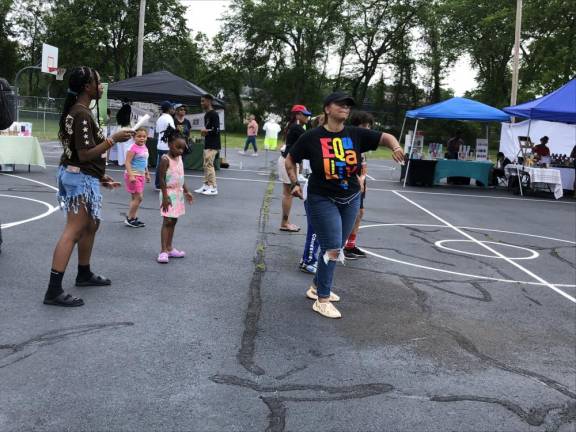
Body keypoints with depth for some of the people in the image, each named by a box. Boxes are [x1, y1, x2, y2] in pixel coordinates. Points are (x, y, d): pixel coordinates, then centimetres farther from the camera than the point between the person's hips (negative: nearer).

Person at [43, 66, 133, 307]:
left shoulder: (77, 111, 13)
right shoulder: (82, 115, -19)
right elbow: (85, 154, -23)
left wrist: (100, 176, 20)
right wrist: (113, 139, -20)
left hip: (84, 177, 11)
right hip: (80, 178, -11)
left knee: (91, 225, 21)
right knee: (73, 232, -12)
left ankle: (84, 274, 34)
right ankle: (54, 291, -14)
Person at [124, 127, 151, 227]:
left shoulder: (144, 148, 9)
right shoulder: (133, 148, -16)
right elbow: (128, 162, -20)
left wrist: (147, 174, 23)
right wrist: (131, 175, -28)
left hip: (141, 175, 8)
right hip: (134, 175, -8)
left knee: (136, 197, 13)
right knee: (138, 197, -8)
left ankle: (133, 217, 21)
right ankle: (129, 218, 2)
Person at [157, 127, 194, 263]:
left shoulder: (179, 158, 9)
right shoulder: (165, 159, -15)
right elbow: (162, 179, -17)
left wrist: (186, 192, 17)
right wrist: (165, 197, -21)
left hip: (178, 194, 8)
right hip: (169, 194, -8)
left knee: (173, 221, 13)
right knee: (167, 222, -8)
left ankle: (169, 248, 21)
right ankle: (163, 251, -7)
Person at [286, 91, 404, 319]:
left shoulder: (356, 134, -3)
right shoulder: (311, 137, -10)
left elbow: (386, 137, 2)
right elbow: (290, 160, 4)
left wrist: (396, 148, -20)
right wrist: (295, 183, -6)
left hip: (350, 199, 5)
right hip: (322, 200, -5)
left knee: (334, 248, 16)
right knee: (332, 249, -10)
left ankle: (317, 287, 36)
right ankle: (322, 300, 3)